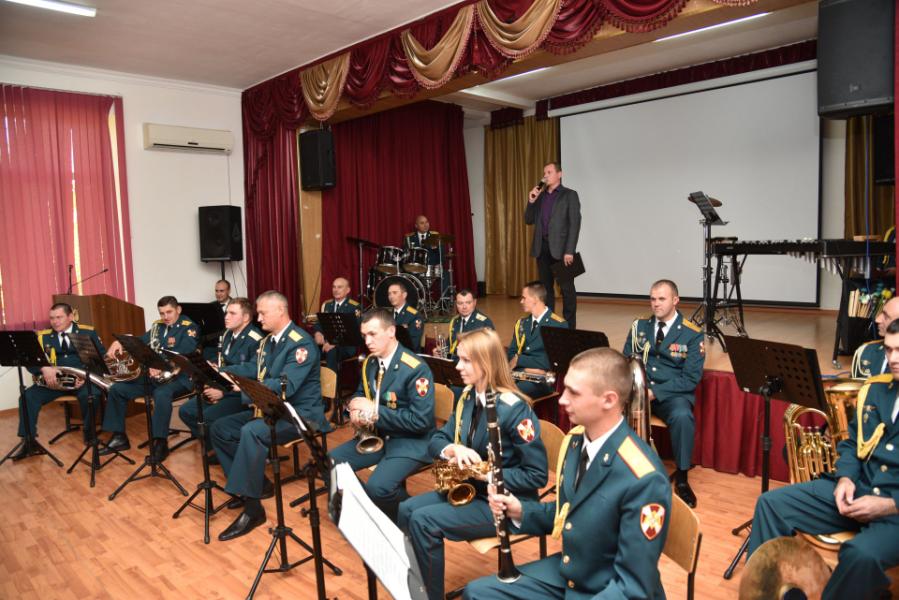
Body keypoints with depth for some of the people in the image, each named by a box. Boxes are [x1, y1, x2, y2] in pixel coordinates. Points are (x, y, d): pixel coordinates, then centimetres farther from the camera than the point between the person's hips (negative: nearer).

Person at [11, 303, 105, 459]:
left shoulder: (88, 332, 5)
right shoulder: (43, 336, 11)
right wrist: (44, 369, -19)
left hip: (83, 379, -3)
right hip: (54, 380, 3)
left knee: (91, 395, -33)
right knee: (28, 396, -19)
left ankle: (89, 432, -7)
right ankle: (29, 441, -8)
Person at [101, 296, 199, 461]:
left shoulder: (189, 327, -7)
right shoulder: (157, 326, 15)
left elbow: (183, 353, -22)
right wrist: (119, 342, -7)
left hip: (177, 376, -7)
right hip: (153, 375, 8)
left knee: (161, 394, -38)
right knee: (116, 389, -1)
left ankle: (161, 442, -27)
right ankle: (119, 437, 8)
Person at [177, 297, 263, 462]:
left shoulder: (256, 341, -19)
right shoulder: (228, 334, 10)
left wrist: (224, 392, -24)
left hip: (241, 394, -9)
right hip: (220, 388, 9)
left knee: (208, 417, -27)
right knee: (185, 411, 0)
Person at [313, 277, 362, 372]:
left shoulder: (355, 307, -2)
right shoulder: (326, 305, 17)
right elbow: (319, 323, 14)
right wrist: (318, 333, -11)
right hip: (326, 342, 5)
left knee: (331, 352, -36)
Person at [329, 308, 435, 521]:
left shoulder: (416, 368, -21)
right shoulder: (369, 362, 3)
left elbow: (421, 420, -24)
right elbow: (361, 395, 19)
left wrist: (375, 411, -25)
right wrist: (356, 410, -7)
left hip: (411, 441, -8)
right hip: (377, 434, 8)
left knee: (377, 487, -30)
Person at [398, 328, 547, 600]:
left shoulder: (514, 409, -21)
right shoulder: (467, 397, 3)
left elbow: (537, 475, -20)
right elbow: (436, 441, 5)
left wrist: (488, 474, -26)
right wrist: (454, 449, -19)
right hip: (468, 489, 8)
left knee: (423, 521, -21)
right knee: (405, 510, -5)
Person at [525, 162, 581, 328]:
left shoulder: (569, 195, -1)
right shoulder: (539, 196, 15)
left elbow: (575, 224, -8)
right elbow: (529, 220, 13)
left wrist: (569, 251, -16)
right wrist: (531, 202, -3)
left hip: (561, 248, -5)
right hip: (542, 248, 5)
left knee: (567, 289, -1)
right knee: (545, 288, 10)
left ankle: (569, 326, 5)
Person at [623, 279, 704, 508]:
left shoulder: (693, 334, -4)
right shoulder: (639, 326, 7)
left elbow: (691, 378, -9)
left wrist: (656, 392, -21)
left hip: (673, 394, -2)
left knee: (682, 416, -36)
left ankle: (681, 477, -13)